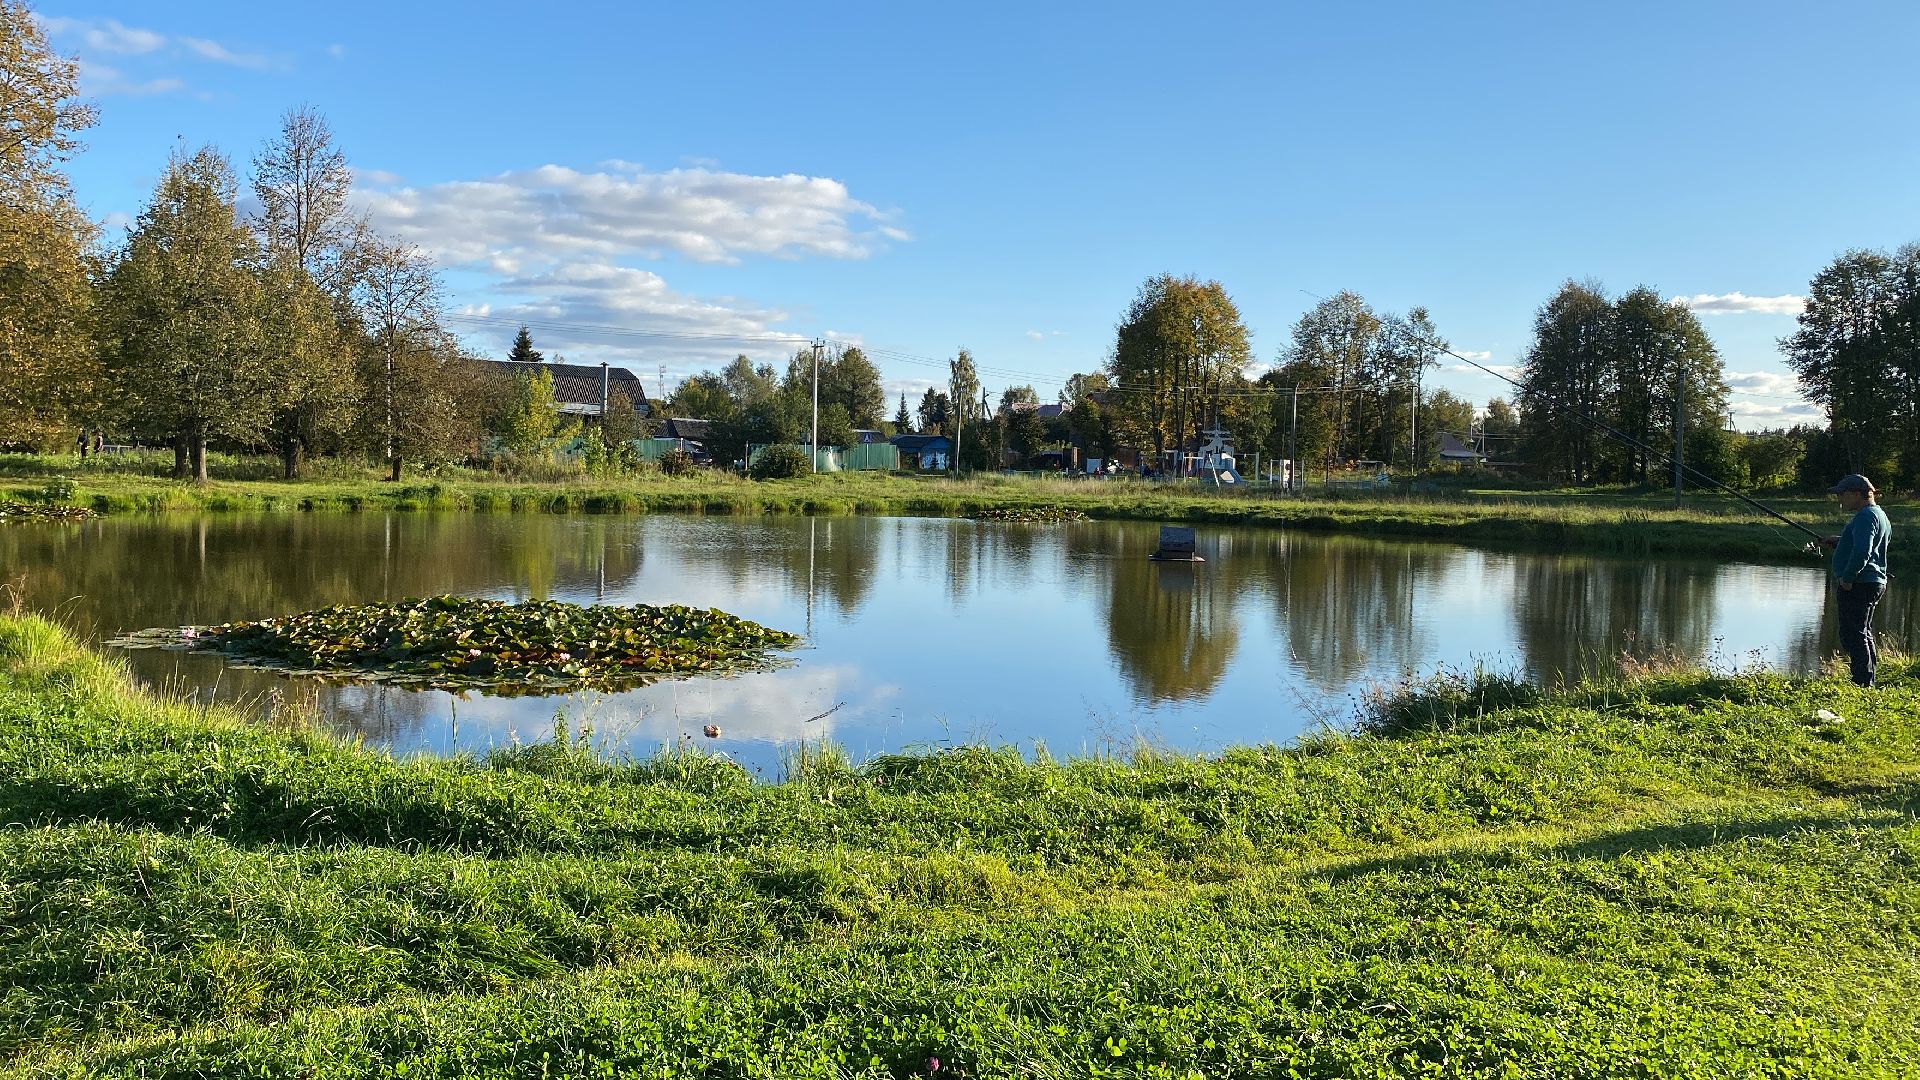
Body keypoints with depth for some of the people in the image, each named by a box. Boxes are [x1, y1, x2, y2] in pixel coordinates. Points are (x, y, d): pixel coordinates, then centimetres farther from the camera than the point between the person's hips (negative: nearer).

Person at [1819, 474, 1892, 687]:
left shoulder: (1865, 517, -17)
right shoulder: (1880, 515, 17)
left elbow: (1862, 552, -28)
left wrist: (1847, 578, -21)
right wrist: (1839, 542, 18)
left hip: (1858, 584, -11)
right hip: (1875, 582, 11)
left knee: (1853, 635, -9)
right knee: (1863, 633, 18)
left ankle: (1863, 683, -10)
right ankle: (1869, 682, 25)